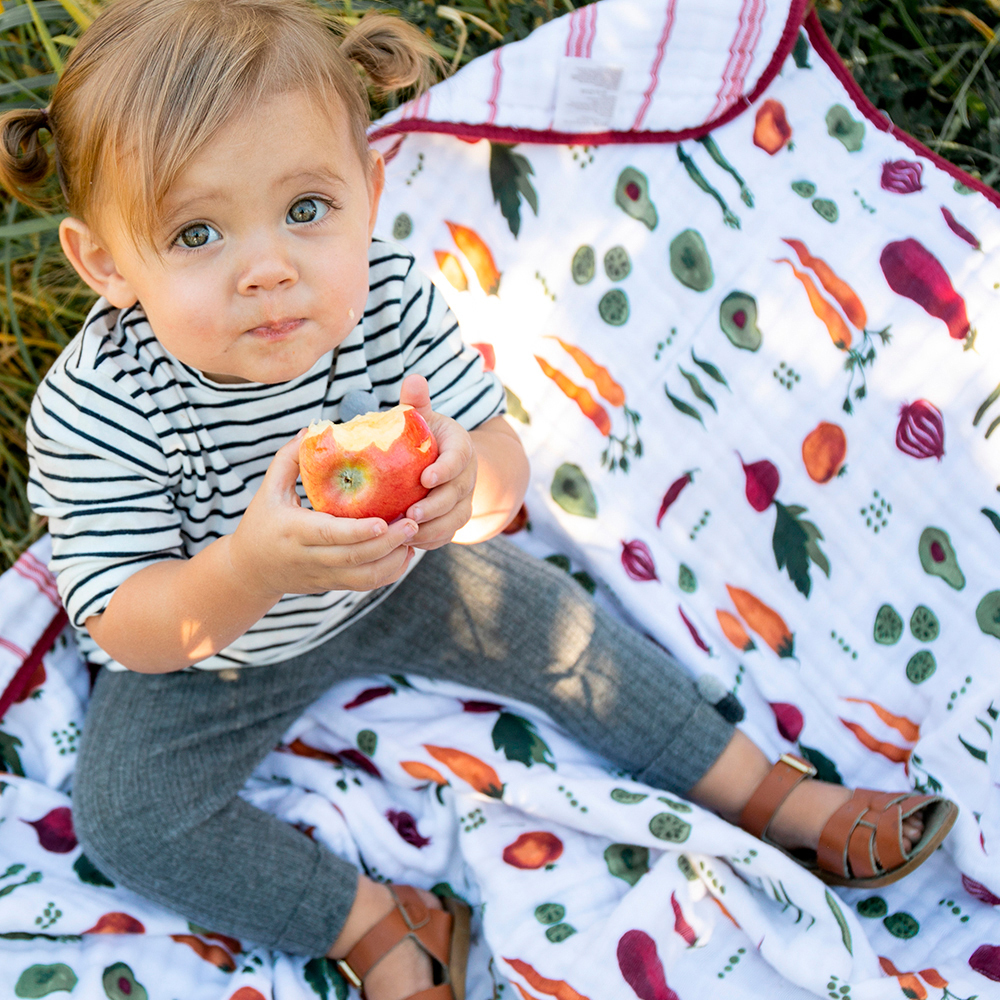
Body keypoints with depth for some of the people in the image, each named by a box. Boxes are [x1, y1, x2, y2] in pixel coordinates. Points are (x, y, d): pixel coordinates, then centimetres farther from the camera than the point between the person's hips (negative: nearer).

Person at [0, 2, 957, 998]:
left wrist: (465, 482, -45)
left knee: (557, 628, 3)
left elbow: (505, 465, -18)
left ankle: (772, 796, 22)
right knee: (121, 816, -20)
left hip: (392, 577, 3)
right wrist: (251, 567, -52)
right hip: (202, 648, -2)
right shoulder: (93, 412, -33)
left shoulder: (388, 296, -25)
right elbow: (127, 632, -30)